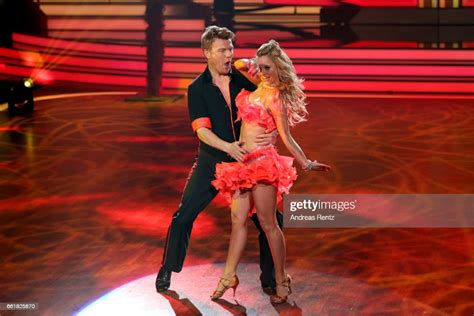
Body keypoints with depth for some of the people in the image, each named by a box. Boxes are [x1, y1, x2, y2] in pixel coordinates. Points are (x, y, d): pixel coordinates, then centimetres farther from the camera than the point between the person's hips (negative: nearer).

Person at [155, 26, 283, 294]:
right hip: (211, 163, -1)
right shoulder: (197, 89, -5)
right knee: (183, 217, 0)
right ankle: (167, 270, 19)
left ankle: (269, 279, 14)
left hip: (246, 162, 1)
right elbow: (202, 130, -15)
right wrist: (227, 146, -32)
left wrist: (274, 134, -24)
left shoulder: (244, 80, -2)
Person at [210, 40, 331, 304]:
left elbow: (286, 138, -8)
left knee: (268, 223, -3)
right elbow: (239, 64, 29)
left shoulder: (275, 97, -12)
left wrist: (307, 163, -13)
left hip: (261, 162, -8)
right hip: (243, 162, 8)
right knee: (239, 220, 6)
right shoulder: (258, 84, 10)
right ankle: (229, 276, 9)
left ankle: (281, 280, 6)